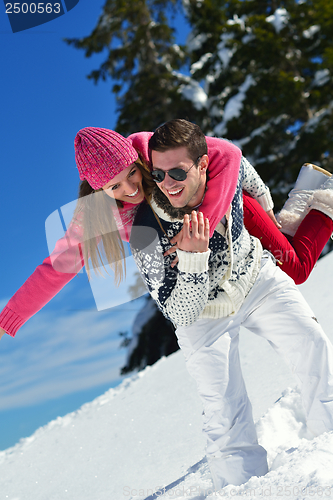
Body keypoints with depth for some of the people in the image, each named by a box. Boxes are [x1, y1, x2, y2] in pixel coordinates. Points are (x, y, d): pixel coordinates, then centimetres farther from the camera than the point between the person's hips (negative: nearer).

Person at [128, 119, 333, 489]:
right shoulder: (145, 231, -32)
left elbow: (256, 187, 4)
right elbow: (182, 313, -28)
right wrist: (192, 255, -44)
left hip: (256, 281, 3)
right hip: (202, 312, -2)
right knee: (225, 415, -7)